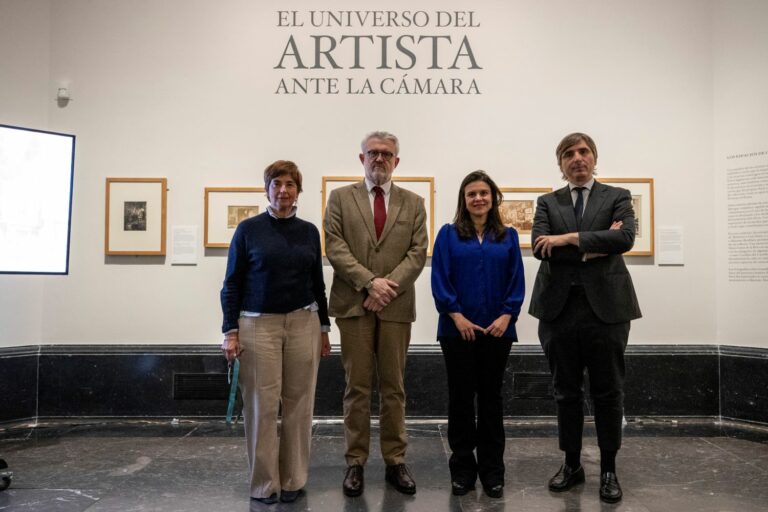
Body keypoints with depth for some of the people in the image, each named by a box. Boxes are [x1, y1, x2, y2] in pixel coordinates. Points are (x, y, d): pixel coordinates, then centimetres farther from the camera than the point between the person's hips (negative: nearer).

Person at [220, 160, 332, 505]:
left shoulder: (309, 231, 6)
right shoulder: (248, 229, -3)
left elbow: (317, 283, 11)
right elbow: (232, 284, -3)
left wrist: (324, 327, 11)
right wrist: (230, 331, -9)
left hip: (303, 324, 3)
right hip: (258, 325, -3)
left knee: (298, 404, 7)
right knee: (262, 406, 2)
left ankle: (293, 480, 22)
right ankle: (264, 483, 17)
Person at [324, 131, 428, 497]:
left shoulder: (413, 203, 11)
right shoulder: (341, 198, 8)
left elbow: (418, 253, 1)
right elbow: (335, 248, -3)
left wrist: (389, 286, -12)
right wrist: (370, 282, -14)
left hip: (397, 305, 1)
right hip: (354, 304, -1)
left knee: (393, 387, 8)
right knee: (357, 387, 4)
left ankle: (395, 461, 18)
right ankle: (355, 462, 14)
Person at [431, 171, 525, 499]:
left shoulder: (508, 236, 9)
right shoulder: (448, 235, 4)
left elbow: (516, 281, 4)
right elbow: (439, 280, -4)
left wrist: (506, 316, -9)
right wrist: (457, 317, -13)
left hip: (497, 329, 1)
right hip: (458, 329, -1)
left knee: (491, 397, 9)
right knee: (461, 397, 6)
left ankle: (493, 471, 19)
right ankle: (462, 469, 18)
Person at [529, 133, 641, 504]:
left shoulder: (617, 198, 6)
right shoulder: (547, 202, 9)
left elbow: (625, 238, -13)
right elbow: (540, 247, -7)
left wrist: (570, 238, -14)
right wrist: (592, 247, -12)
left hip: (606, 306, -1)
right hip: (559, 307, 2)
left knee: (608, 393, 7)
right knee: (566, 392, 11)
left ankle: (608, 470, 21)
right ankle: (571, 465, 25)